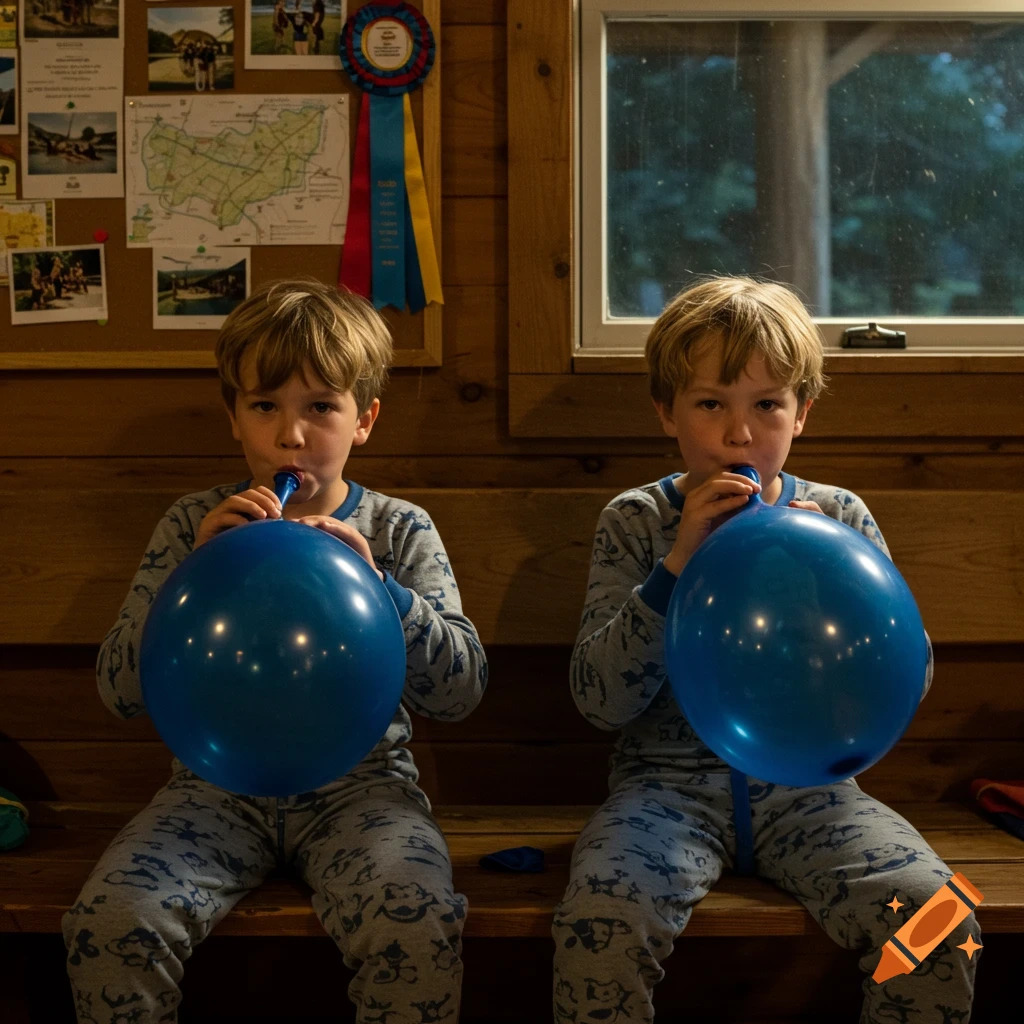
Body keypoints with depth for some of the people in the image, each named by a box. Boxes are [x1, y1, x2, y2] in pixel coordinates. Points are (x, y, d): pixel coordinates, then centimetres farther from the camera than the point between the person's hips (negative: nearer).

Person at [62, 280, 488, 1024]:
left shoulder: (399, 532, 3)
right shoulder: (192, 526, 4)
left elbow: (463, 691, -4)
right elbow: (121, 692, -1)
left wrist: (376, 586, -19)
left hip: (359, 780, -1)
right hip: (221, 782, 1)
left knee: (418, 926, -30)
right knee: (108, 923, -23)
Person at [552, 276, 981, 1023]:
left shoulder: (838, 517, 6)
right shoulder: (637, 521, 1)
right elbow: (600, 700, -8)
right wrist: (678, 565, -18)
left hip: (806, 784, 2)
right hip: (672, 781, -1)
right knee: (599, 923, -30)